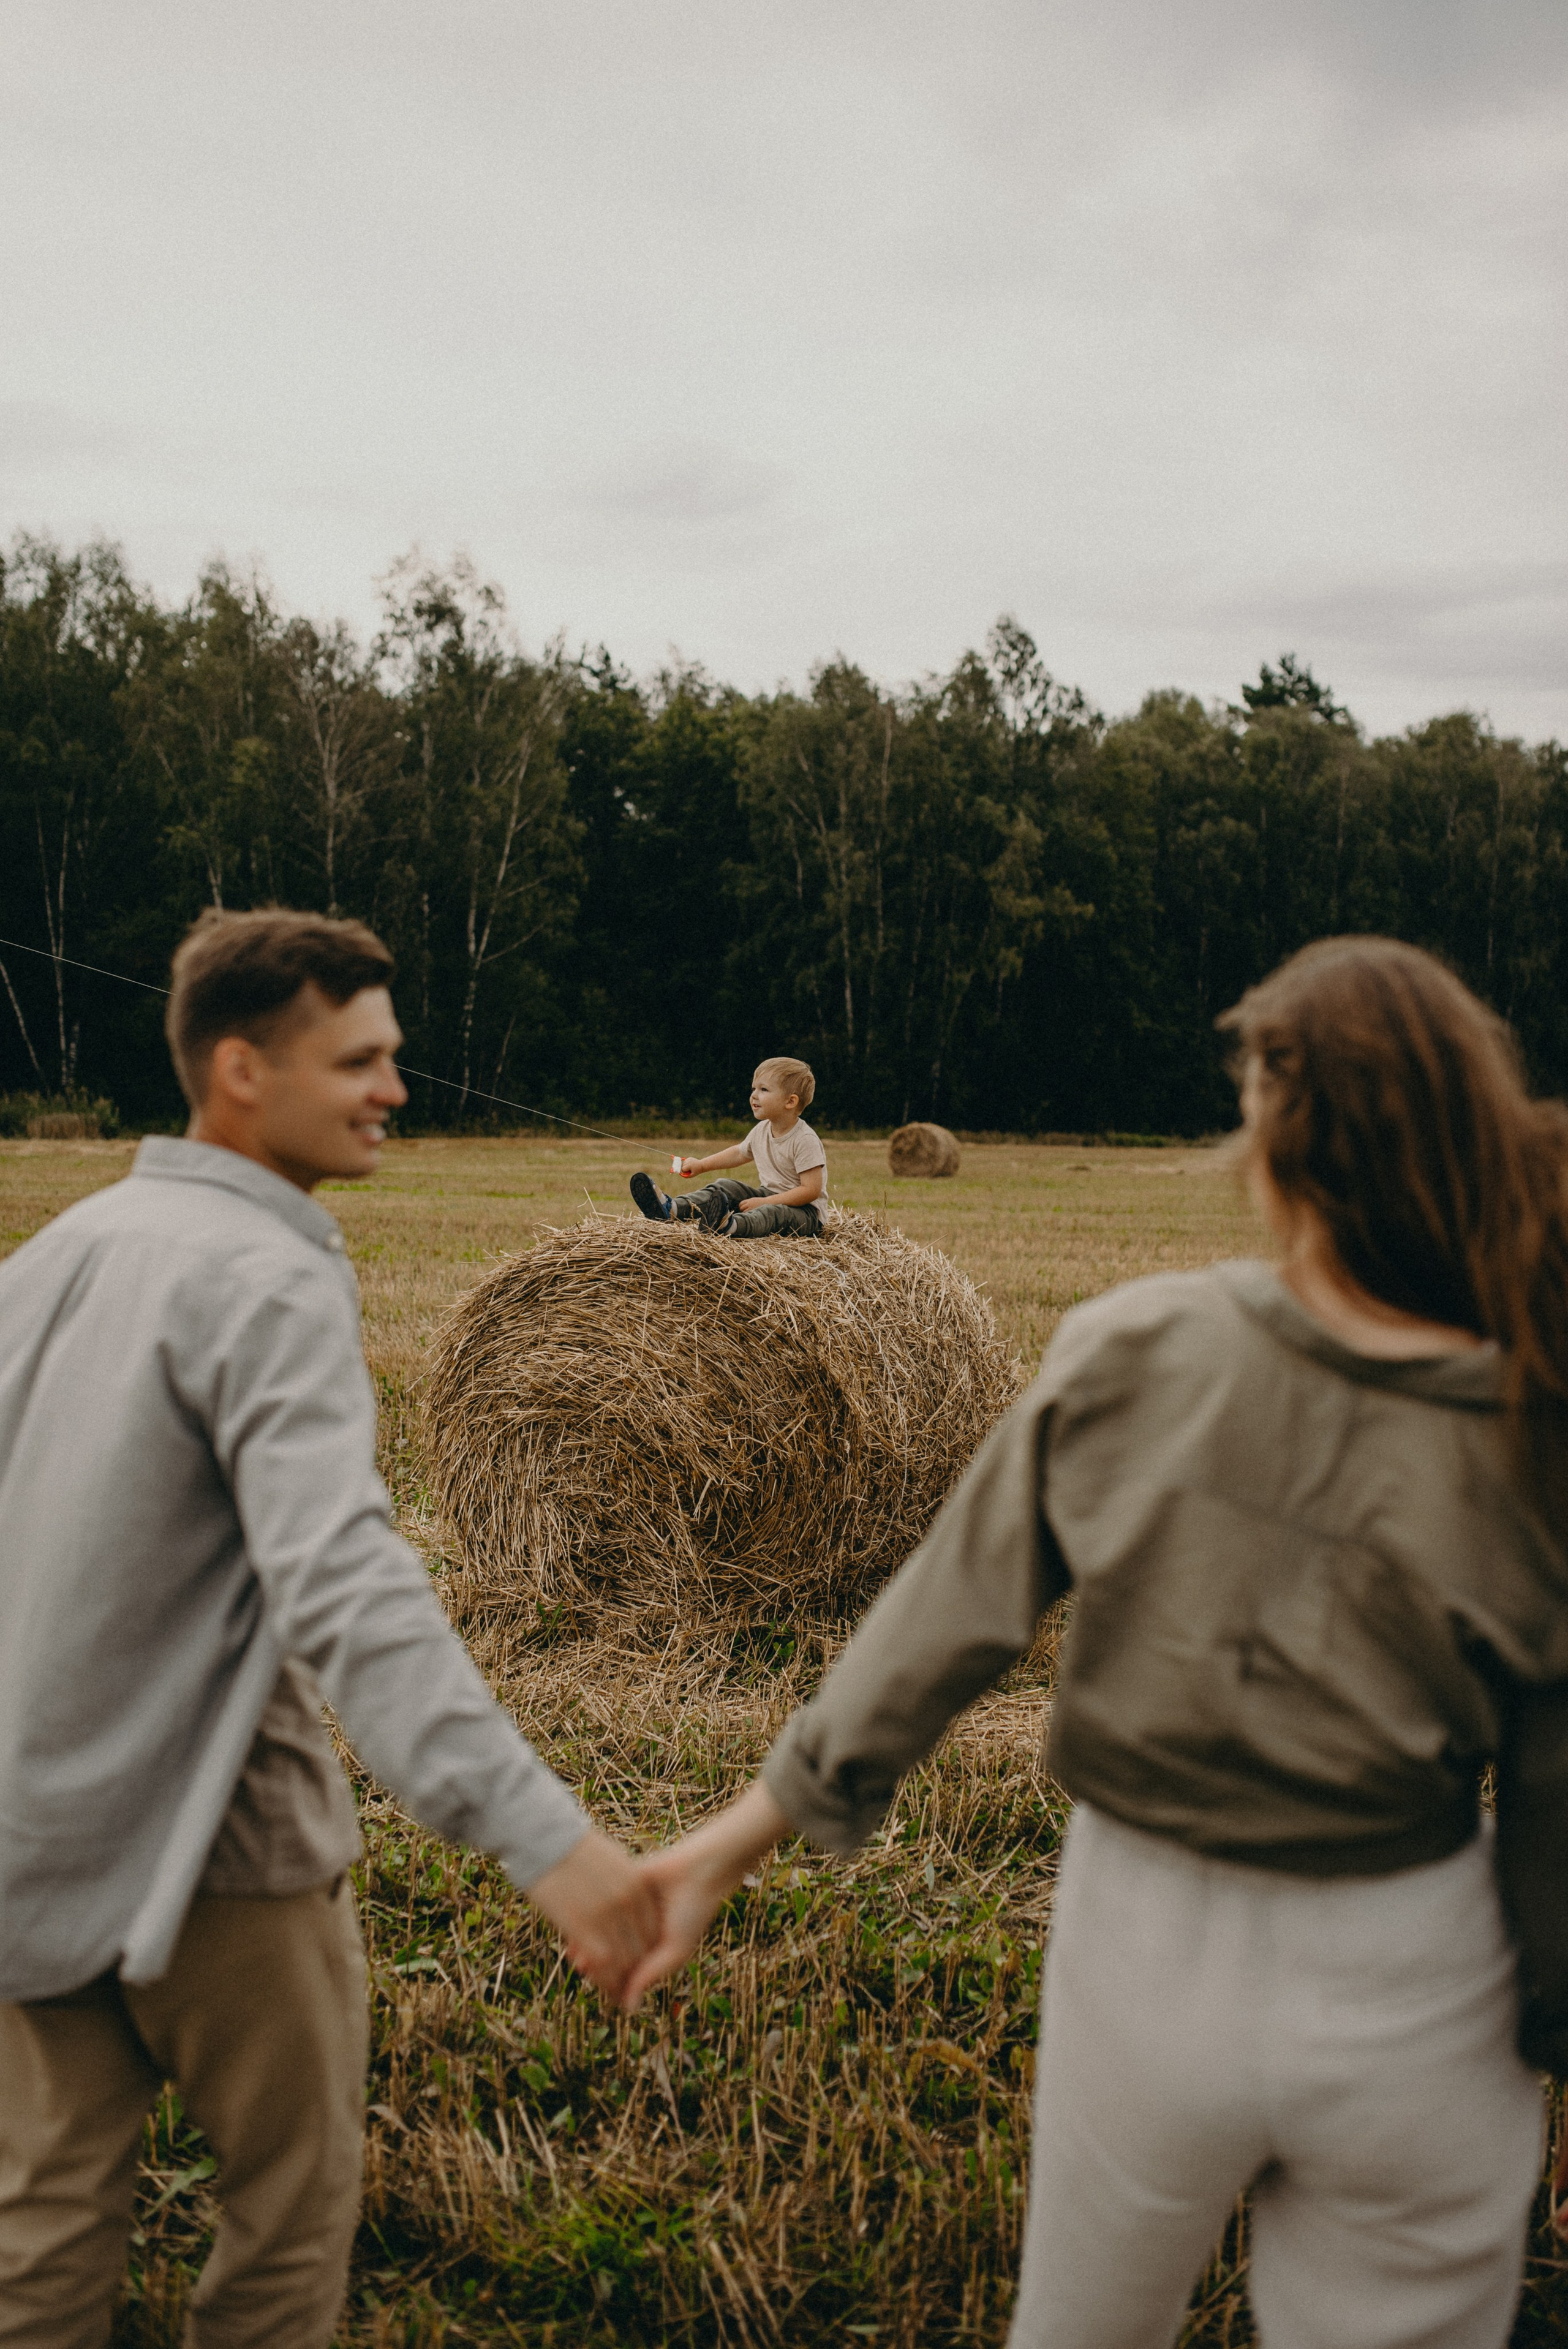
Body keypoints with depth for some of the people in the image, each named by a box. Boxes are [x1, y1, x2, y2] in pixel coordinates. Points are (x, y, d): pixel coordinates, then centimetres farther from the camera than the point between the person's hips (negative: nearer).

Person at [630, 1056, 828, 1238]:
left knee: (775, 1213, -38)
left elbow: (811, 1190, -26)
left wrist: (764, 1202, -27)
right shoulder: (761, 1131, 4)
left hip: (805, 1210, -8)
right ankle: (672, 1210, -27)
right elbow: (739, 1153, 26)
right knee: (725, 1187, -5)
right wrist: (701, 1165, 19)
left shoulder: (805, 1141, -22)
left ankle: (730, 1226, -70)